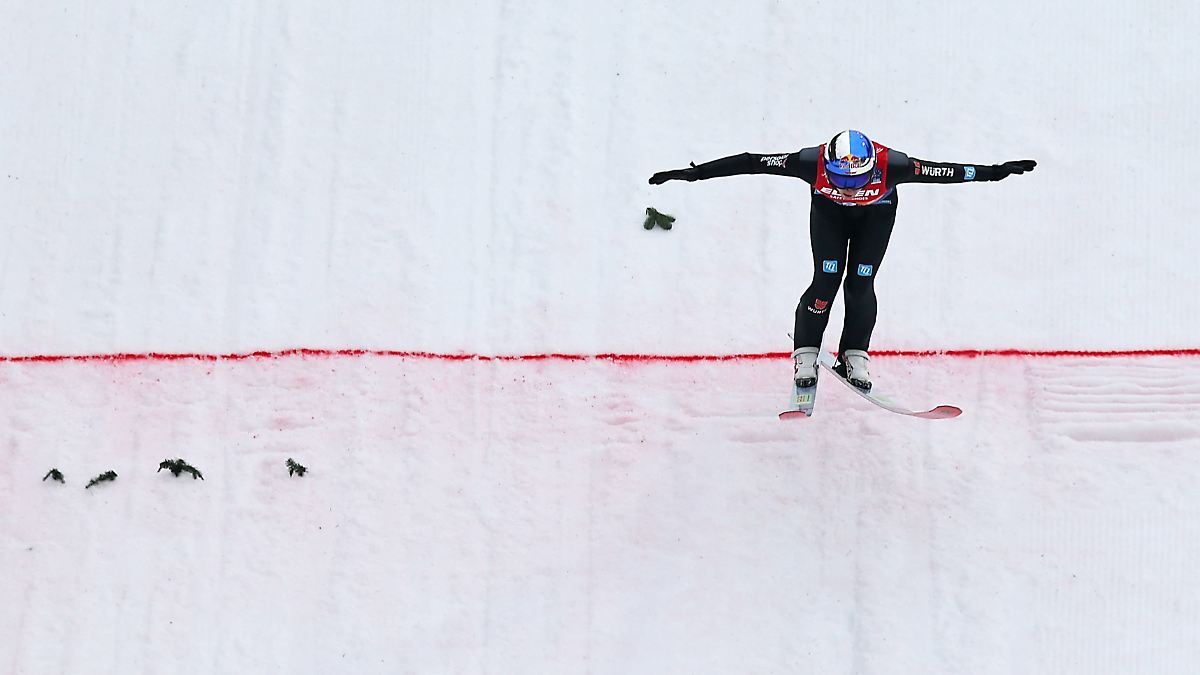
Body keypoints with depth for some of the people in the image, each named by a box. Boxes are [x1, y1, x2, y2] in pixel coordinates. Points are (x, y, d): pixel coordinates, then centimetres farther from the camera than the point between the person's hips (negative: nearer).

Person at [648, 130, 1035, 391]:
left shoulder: (890, 164, -40)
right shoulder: (813, 162, -40)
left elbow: (942, 172, -30)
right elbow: (752, 162, -37)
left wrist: (994, 172, -28)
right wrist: (695, 173, -38)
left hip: (877, 213, 0)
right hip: (829, 211, 0)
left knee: (860, 284, -7)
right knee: (826, 280, -12)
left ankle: (855, 356, 11)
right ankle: (805, 353, 6)